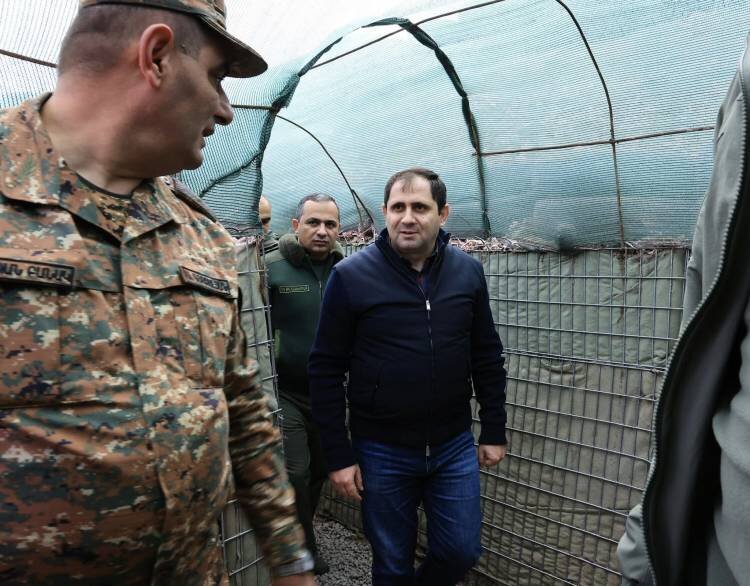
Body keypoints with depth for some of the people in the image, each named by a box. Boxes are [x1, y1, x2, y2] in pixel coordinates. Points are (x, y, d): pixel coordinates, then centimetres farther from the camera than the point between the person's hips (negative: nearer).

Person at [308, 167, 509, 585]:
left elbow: (488, 357, 6)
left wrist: (494, 431, 7)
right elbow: (326, 370, -9)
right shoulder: (351, 276, -12)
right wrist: (338, 455, -9)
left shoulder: (469, 272, -2)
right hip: (381, 451, -2)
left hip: (455, 446, 3)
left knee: (461, 551, 15)